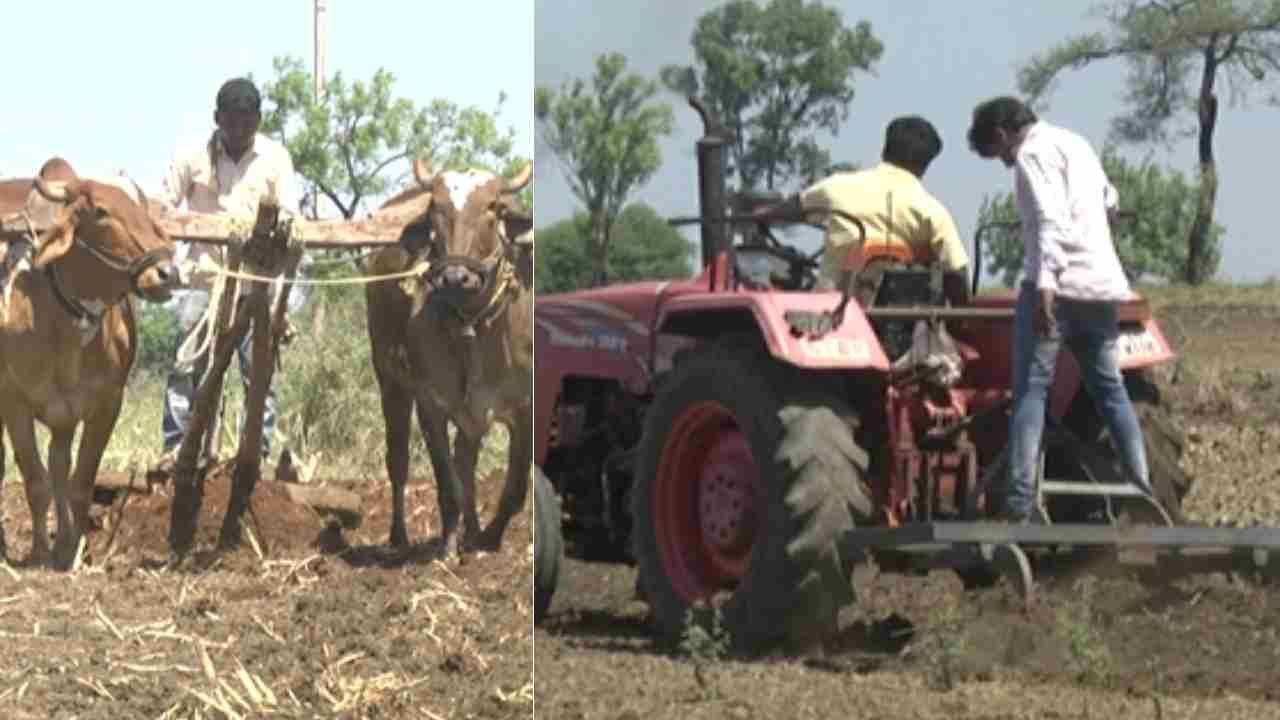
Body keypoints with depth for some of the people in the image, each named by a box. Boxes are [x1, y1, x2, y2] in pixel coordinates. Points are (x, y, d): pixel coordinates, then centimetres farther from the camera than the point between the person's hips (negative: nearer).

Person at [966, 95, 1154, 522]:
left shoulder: (1034, 153, -6)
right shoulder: (1075, 144, 20)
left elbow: (1052, 221, -20)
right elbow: (1109, 199, 36)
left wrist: (1045, 283, -28)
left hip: (1058, 287, -8)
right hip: (1103, 286, 8)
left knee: (1031, 389, -9)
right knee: (1110, 389, 16)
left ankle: (1020, 503, -18)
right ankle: (1143, 490, 16)